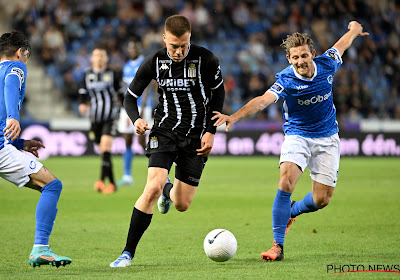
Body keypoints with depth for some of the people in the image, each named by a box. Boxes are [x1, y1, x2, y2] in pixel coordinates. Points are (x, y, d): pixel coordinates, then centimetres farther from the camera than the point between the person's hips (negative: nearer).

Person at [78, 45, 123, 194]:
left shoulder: (113, 74, 3)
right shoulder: (87, 76, 10)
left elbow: (121, 93, 9)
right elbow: (83, 94, 11)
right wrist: (83, 105, -11)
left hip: (110, 117, -4)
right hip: (95, 119, 4)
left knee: (106, 146, -21)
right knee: (103, 151, 7)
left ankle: (102, 180, -28)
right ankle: (112, 183, 17)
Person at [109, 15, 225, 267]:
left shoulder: (206, 60, -11)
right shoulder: (155, 62, -7)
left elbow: (218, 94, 4)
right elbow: (131, 96, 4)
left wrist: (211, 131, -2)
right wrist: (136, 119, -17)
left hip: (196, 137, 1)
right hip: (165, 131, 0)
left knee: (183, 205, 4)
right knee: (153, 187, -22)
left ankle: (169, 192, 45)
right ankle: (128, 253, -14)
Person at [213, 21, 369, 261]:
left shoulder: (327, 64, -11)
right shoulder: (286, 80, -21)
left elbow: (342, 44, 11)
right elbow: (263, 100, -38)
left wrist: (355, 29, 33)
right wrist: (234, 116, -56)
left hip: (327, 138, 3)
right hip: (297, 136, -3)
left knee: (322, 200, -2)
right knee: (286, 182, -26)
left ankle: (293, 211, 34)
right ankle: (278, 246, -20)